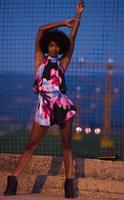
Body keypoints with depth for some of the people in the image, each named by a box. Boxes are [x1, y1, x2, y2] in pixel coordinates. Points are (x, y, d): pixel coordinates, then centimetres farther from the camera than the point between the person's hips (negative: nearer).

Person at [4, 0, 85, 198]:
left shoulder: (62, 63, 17)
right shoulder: (40, 59, 13)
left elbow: (72, 38, 14)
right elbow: (41, 30, 11)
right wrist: (64, 22, 14)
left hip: (63, 104, 3)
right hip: (45, 104, -3)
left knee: (67, 144, 2)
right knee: (31, 145, 0)